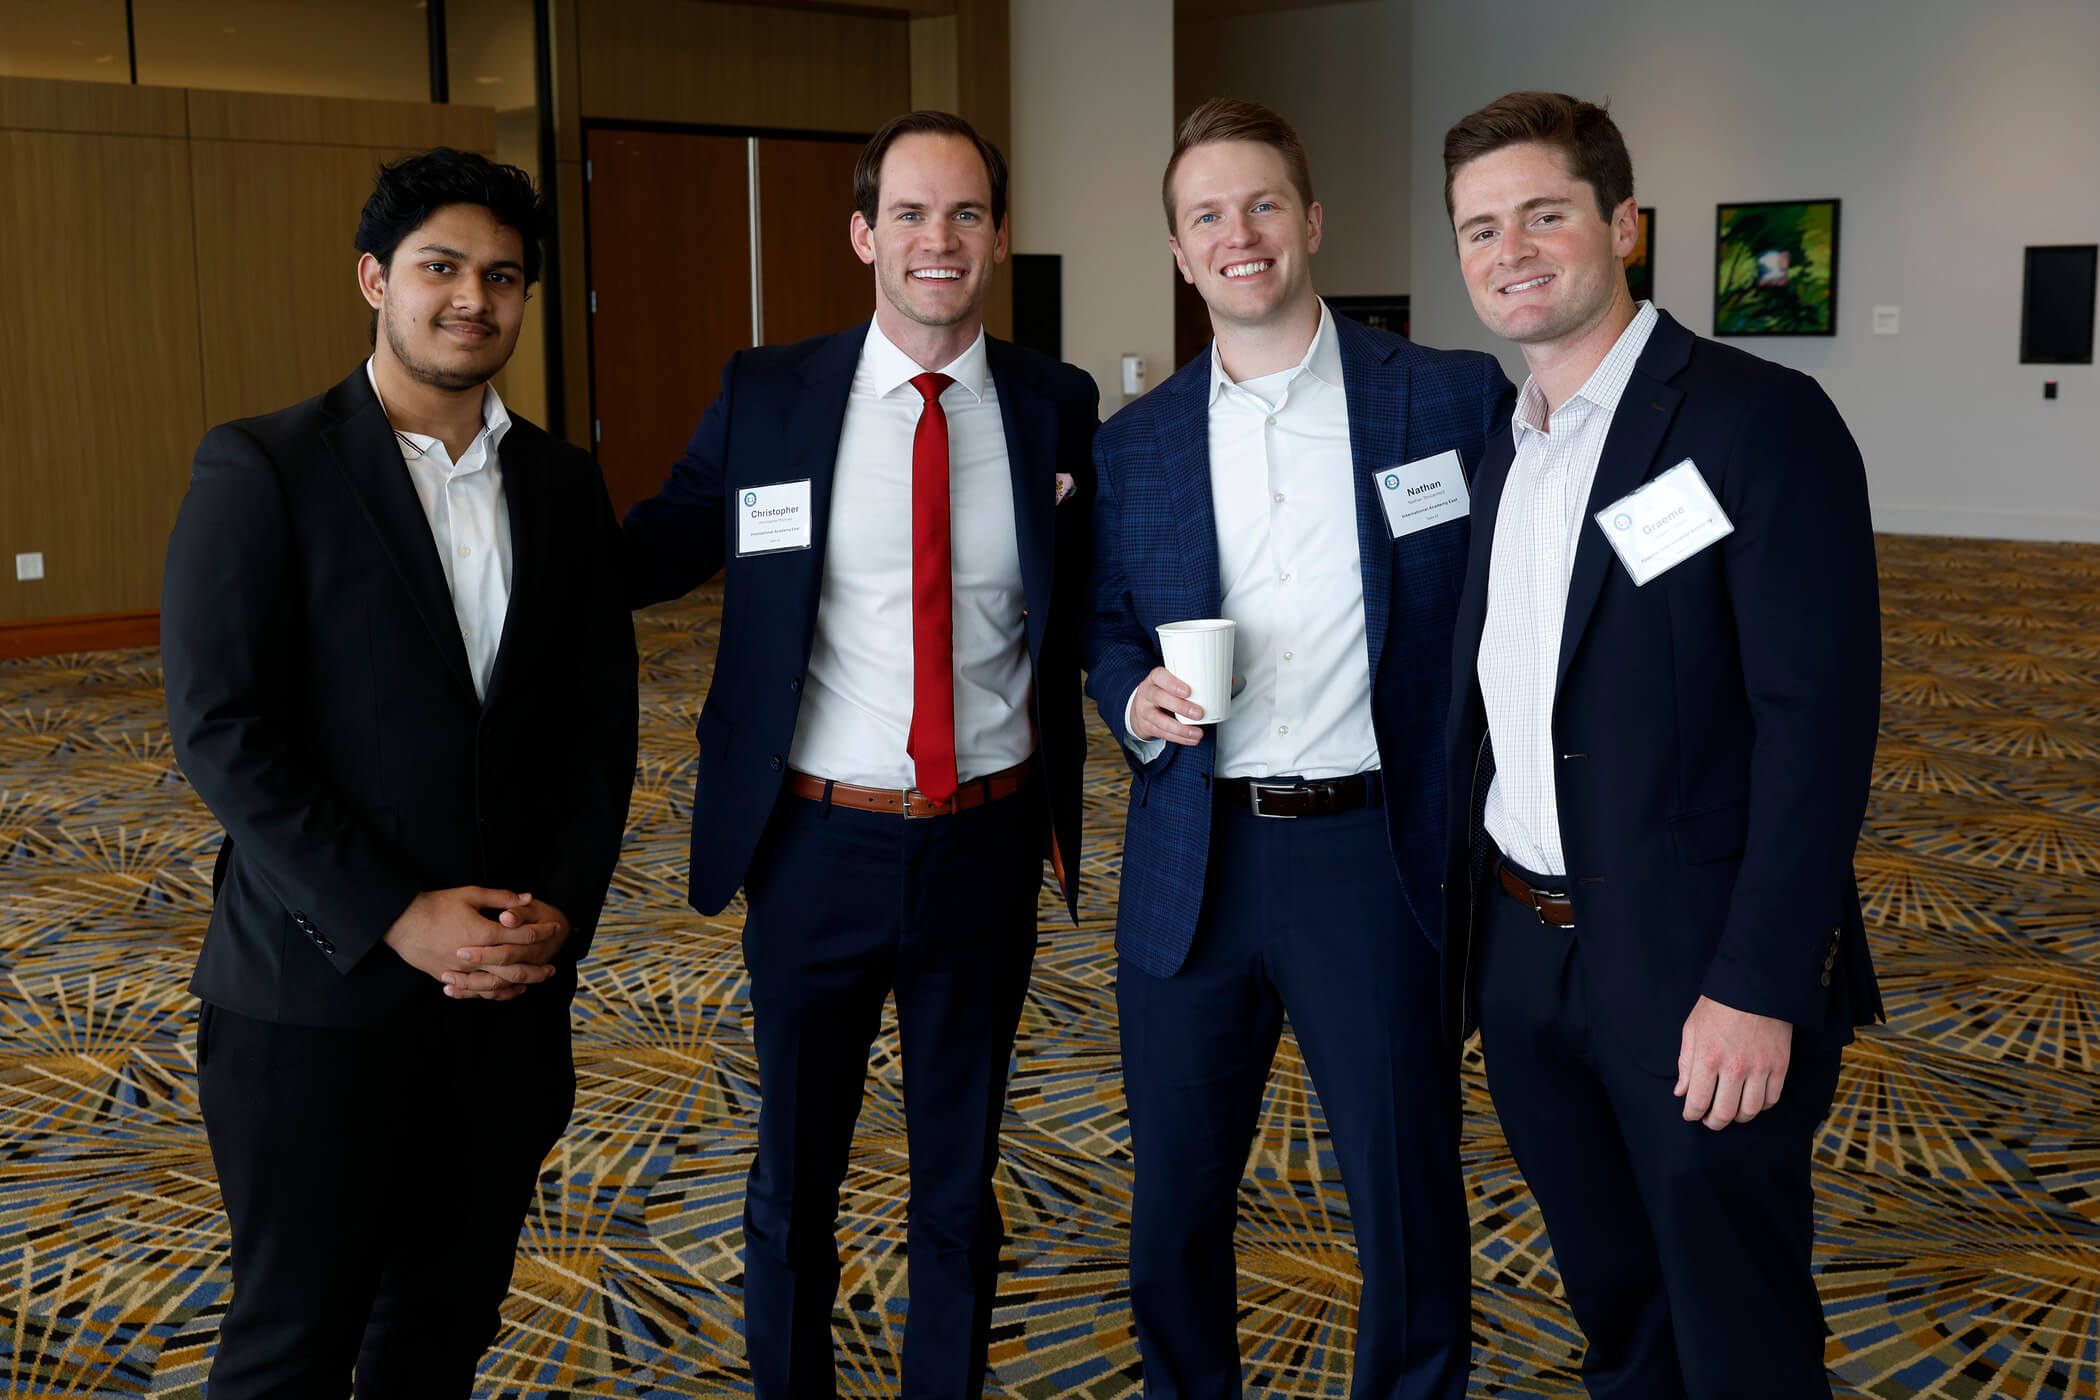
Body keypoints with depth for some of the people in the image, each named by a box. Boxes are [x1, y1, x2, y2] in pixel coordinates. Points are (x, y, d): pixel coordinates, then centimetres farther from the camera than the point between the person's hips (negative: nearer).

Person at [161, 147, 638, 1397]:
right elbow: (221, 731, -12)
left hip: (513, 984, 4)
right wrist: (395, 917, -16)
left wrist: (563, 908, -5)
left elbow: (602, 719, 8)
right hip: (320, 988, -4)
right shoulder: (262, 471, -7)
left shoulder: (563, 486, 8)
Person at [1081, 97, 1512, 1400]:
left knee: (1408, 1205, 8)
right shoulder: (1132, 445, 5)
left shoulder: (1456, 400, -4)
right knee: (1177, 1196, 15)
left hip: (1375, 857, -2)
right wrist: (1136, 697, -8)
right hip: (1192, 864, 3)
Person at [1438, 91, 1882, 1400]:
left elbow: (1819, 719, -18)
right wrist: (1461, 927, 11)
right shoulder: (1504, 449, 11)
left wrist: (1758, 988, -22)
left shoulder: (1760, 420, -12)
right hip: (1525, 952, 7)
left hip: (1696, 969, -6)